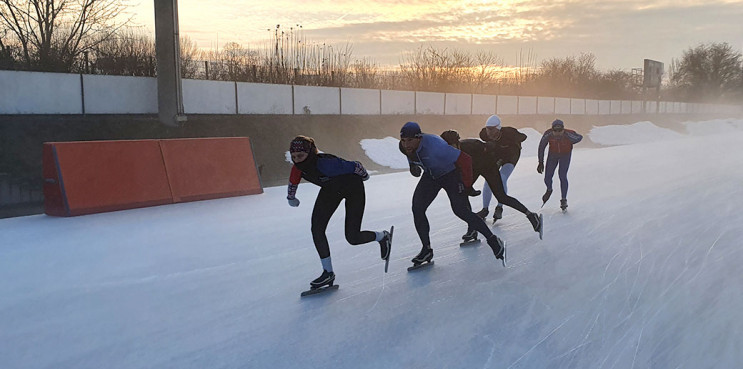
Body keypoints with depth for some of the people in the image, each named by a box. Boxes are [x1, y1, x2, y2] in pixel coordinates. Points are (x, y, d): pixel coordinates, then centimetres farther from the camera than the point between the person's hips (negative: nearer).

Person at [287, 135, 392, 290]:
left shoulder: (325, 164, -41)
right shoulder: (298, 167, -21)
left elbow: (356, 166, -27)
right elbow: (293, 183, 4)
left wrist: (364, 176, -7)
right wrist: (291, 198, 20)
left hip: (354, 189, -6)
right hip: (330, 189, 6)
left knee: (352, 238, -5)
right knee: (316, 229, -10)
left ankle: (382, 237, 27)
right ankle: (328, 273, 4)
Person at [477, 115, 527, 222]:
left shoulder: (508, 133, -37)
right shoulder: (484, 134, -27)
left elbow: (523, 137, -19)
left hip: (510, 156, -3)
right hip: (495, 155, 3)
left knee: (502, 179, -21)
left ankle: (499, 207, -5)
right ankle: (485, 209, 11)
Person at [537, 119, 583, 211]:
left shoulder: (569, 135, -33)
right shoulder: (548, 134, -29)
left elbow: (579, 137, -8)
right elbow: (541, 147, -13)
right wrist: (541, 162, -11)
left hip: (565, 155, -2)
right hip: (553, 155, 2)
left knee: (562, 176, -15)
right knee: (547, 177, -3)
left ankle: (564, 200, 1)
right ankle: (549, 190, 33)